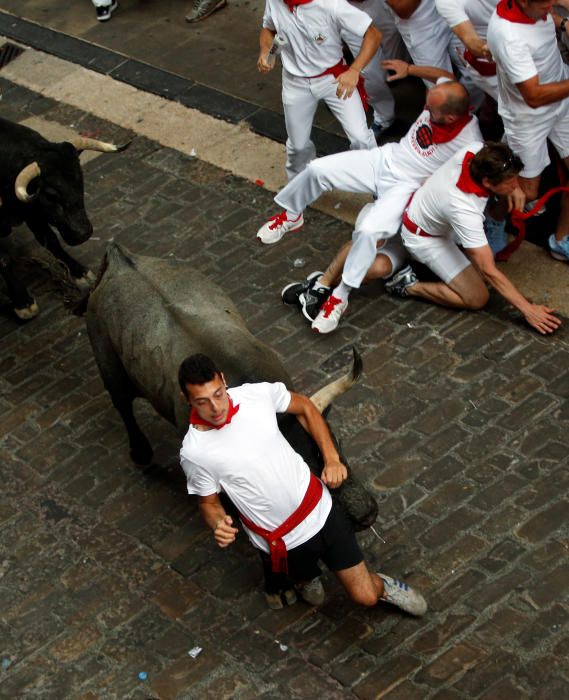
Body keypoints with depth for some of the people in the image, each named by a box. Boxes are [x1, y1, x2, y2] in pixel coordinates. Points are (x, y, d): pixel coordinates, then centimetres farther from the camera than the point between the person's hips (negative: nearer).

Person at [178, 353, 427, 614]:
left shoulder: (257, 393, -17)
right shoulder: (194, 453, -22)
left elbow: (305, 407, 4)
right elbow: (209, 502, -4)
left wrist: (332, 458, -5)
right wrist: (218, 525, -28)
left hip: (320, 511, 1)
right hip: (282, 543, -1)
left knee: (366, 596, 7)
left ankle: (381, 586, 41)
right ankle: (306, 579, 60)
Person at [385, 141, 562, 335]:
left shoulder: (477, 151, -27)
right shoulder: (464, 211, -42)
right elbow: (488, 271, -35)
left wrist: (515, 188, -11)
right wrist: (527, 309, -32)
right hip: (425, 238, -8)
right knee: (477, 298, -11)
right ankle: (410, 286, -2)